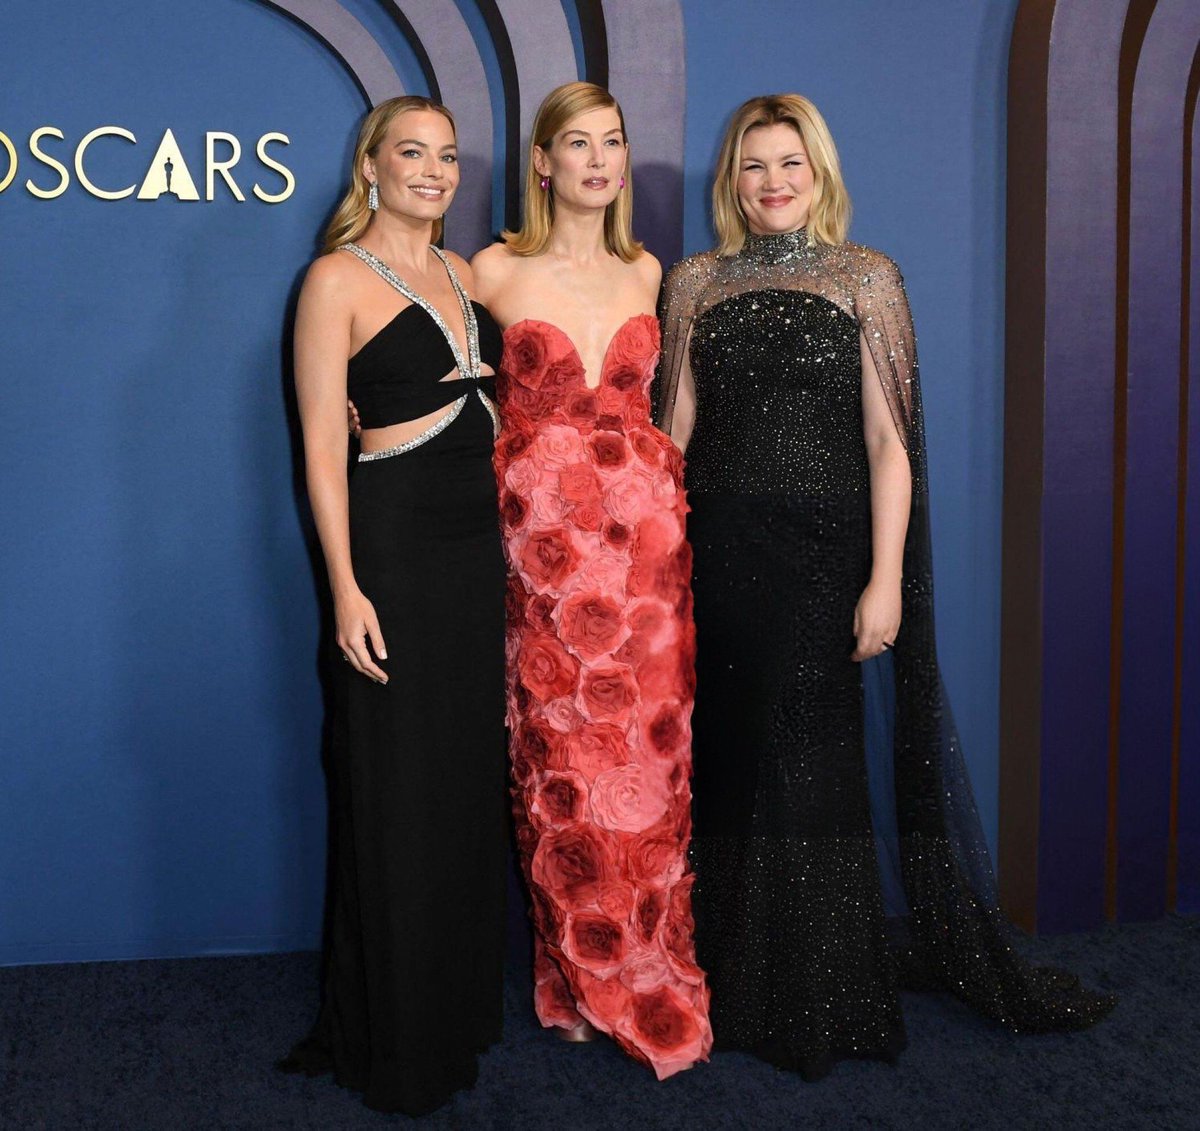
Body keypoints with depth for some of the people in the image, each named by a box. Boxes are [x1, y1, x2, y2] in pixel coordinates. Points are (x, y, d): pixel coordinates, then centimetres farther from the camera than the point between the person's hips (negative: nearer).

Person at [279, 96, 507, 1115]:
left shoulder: (463, 272, 15)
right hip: (395, 540, -7)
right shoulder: (339, 277, -5)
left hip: (478, 541, 7)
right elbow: (321, 444, -10)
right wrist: (346, 588, -17)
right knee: (399, 787, 0)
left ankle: (462, 1007, 29)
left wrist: (511, 552, 15)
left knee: (473, 773, 12)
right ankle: (392, 1040, 17)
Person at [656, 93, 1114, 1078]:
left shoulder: (865, 277, 2)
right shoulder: (695, 284, 8)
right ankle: (734, 984, 25)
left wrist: (886, 579, -10)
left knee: (813, 760, 5)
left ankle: (822, 1002, 24)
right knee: (730, 757, 7)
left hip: (823, 552, -2)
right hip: (720, 553, 2)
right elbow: (670, 434, 8)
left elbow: (888, 442, -3)